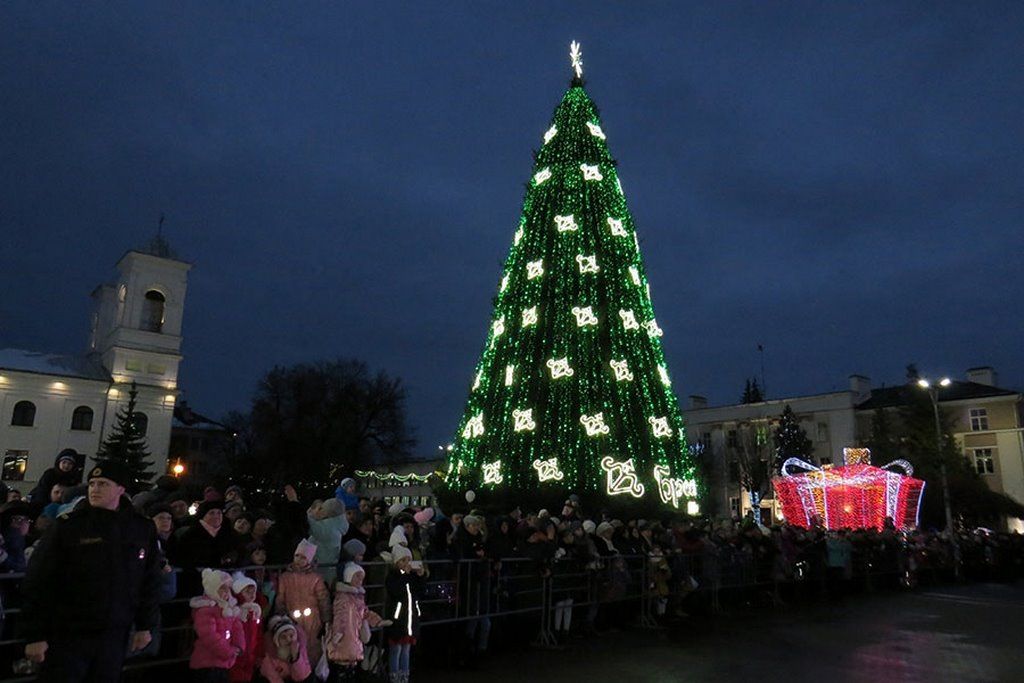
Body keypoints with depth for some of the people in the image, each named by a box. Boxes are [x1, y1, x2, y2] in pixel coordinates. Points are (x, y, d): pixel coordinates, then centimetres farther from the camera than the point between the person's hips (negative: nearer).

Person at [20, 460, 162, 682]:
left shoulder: (143, 529, 1)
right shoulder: (69, 525, -7)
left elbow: (149, 582, 8)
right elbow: (38, 582, -8)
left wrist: (145, 625, 8)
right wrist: (35, 635, -10)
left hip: (114, 636, 3)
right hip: (68, 636, -2)